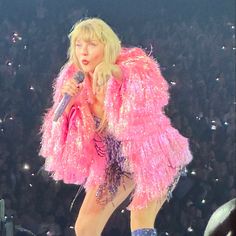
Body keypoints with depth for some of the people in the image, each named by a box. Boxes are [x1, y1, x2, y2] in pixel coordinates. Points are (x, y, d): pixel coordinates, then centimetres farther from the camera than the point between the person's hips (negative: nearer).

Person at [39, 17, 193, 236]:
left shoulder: (131, 67, -23)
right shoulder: (77, 81, -8)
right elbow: (63, 130, -3)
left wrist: (113, 71, -66)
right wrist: (67, 101, -25)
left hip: (153, 155, -6)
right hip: (115, 159, 6)